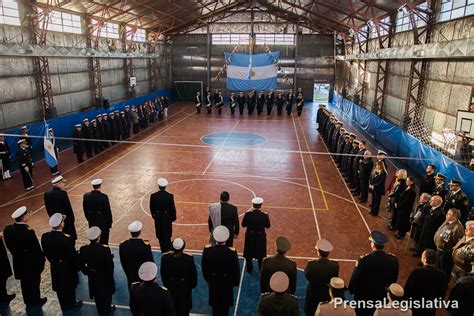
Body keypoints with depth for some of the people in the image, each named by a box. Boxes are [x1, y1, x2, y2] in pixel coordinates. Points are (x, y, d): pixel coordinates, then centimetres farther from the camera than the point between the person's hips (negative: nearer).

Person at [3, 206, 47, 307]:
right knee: (34, 282, 16)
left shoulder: (7, 230, -12)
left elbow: (9, 246, 2)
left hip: (18, 262, 6)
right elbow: (36, 249, -23)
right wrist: (42, 260, -8)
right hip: (32, 263, -6)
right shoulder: (29, 232, -32)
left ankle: (28, 301, 41)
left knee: (24, 282, 23)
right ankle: (35, 301, 35)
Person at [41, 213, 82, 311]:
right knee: (69, 287, 19)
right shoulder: (67, 239, -32)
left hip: (55, 267, 5)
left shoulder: (45, 237, -17)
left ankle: (64, 305, 43)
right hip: (67, 268, -4)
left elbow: (46, 253, -1)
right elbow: (73, 255, -21)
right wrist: (77, 266, -4)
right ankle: (71, 304, 39)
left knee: (59, 287, 24)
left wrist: (53, 262, 16)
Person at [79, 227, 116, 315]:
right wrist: (110, 277, -1)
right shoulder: (105, 249, -31)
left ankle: (101, 311, 43)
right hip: (105, 277, -3)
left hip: (92, 277, 3)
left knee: (97, 295, 24)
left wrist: (87, 272, 13)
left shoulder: (83, 249, -21)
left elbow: (81, 264, -6)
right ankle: (107, 308, 46)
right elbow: (110, 265, -20)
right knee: (107, 293, 25)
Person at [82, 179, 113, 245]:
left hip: (92, 223, 5)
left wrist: (89, 219, 18)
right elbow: (108, 210, -14)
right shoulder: (104, 197, -19)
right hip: (103, 223, -4)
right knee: (103, 242, 7)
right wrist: (110, 222, -1)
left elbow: (85, 209, 5)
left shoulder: (86, 196, -5)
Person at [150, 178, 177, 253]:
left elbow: (152, 208, -3)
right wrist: (173, 217, 5)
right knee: (167, 234, 14)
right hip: (167, 217, -1)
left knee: (160, 234, 16)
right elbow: (172, 208, -10)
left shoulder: (153, 196, -15)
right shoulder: (170, 196, -19)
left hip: (158, 217, 1)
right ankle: (168, 250, 23)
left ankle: (163, 250, 29)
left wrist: (154, 215, 14)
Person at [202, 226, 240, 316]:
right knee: (225, 305, 22)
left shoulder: (207, 250, -25)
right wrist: (236, 282, 3)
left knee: (215, 304, 24)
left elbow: (204, 267, -9)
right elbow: (236, 269, -16)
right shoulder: (232, 252, -30)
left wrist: (207, 278, 10)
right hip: (227, 283, -1)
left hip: (213, 282, 2)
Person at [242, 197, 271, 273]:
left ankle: (249, 269, 36)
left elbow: (243, 225, -8)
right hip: (260, 237, 0)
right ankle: (261, 270, 37)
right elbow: (268, 226, -6)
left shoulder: (248, 214, -21)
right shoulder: (265, 215, -21)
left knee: (249, 254, 22)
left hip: (250, 237, 0)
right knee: (260, 255, 22)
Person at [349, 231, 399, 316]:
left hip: (364, 295, -3)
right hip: (382, 295, 3)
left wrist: (351, 290, 1)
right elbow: (394, 279, -2)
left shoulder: (365, 260, -31)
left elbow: (355, 278, -18)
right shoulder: (393, 260, -19)